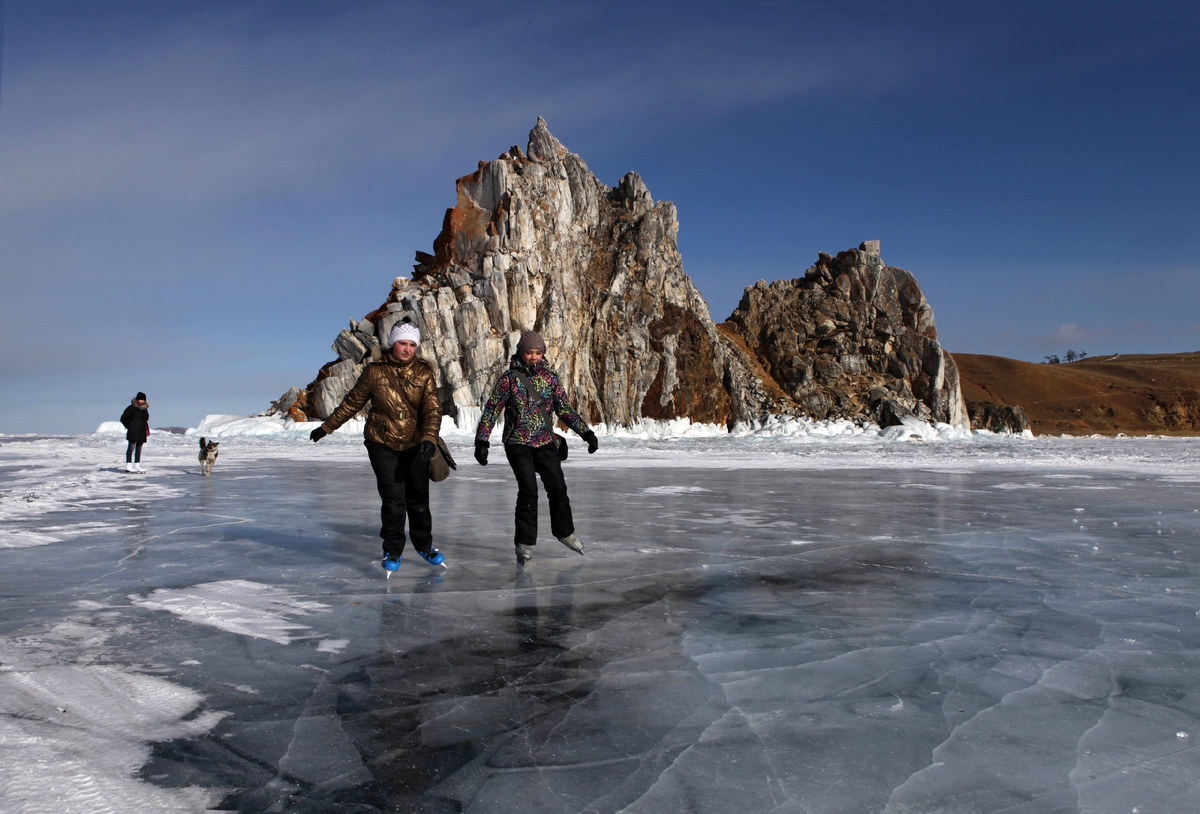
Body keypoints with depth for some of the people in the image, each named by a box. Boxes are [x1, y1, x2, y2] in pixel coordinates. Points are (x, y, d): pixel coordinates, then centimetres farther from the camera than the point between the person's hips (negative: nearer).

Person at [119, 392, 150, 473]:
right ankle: (128, 466, -5)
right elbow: (123, 418, -5)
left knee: (139, 449, 8)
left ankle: (137, 466, 12)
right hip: (133, 432, -7)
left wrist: (146, 430, 14)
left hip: (142, 432, 7)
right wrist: (129, 426, -5)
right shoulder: (131, 408, -7)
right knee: (131, 447, -6)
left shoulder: (145, 409, 13)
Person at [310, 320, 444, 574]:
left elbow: (433, 409, -10)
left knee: (418, 498, 8)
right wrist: (326, 427, 13)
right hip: (382, 445, -1)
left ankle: (424, 545, 29)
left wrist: (429, 439, -26)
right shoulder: (375, 372, -4)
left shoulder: (424, 372, -2)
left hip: (414, 446, 2)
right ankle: (392, 551, 9)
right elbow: (352, 402, 7)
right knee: (393, 498, -8)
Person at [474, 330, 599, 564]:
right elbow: (491, 410, -6)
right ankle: (524, 543, 3)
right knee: (528, 490, -12)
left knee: (558, 487, 6)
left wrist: (587, 433, -1)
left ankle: (564, 531, 30)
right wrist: (481, 442, -12)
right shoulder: (509, 378, -6)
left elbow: (565, 409, 6)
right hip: (518, 443, -4)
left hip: (545, 442, 4)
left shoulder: (549, 377, 4)